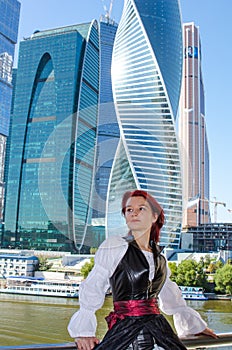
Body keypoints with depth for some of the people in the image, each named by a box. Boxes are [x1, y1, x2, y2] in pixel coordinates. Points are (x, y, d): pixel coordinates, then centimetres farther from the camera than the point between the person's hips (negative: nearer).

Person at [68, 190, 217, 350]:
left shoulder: (159, 256, 14)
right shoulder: (114, 246, -2)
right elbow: (92, 288, -6)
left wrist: (196, 325, 29)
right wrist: (83, 331, -15)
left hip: (159, 329, 6)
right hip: (125, 330, -6)